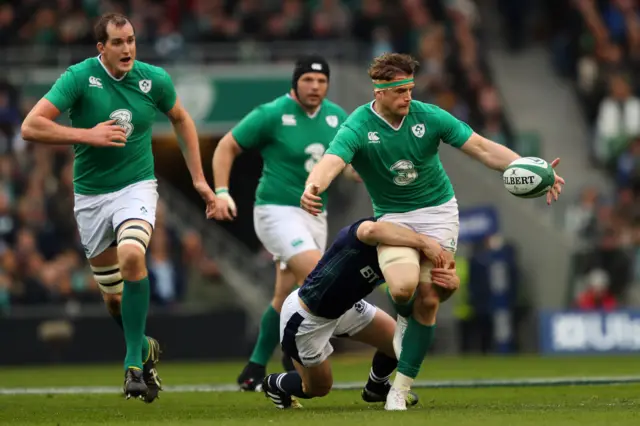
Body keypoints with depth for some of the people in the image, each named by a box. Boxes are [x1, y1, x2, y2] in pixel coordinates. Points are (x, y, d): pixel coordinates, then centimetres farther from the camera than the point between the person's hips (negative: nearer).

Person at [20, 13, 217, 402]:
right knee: (114, 296, 8)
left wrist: (199, 178, 13)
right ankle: (146, 350, 37)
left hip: (136, 187, -1)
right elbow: (31, 127, -17)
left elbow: (181, 119, 16)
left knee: (132, 255, -31)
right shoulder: (80, 77, -12)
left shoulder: (154, 79, -5)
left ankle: (134, 362, -25)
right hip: (91, 195, 1)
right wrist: (87, 135, -24)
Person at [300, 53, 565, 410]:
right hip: (392, 217, -1)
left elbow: (482, 148, -11)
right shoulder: (358, 128, -16)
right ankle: (403, 318, 12)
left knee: (427, 301, -9)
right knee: (403, 286, -28)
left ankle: (401, 388, 3)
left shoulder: (427, 116, -11)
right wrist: (313, 187, -59)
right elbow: (331, 162, -35)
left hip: (438, 210, 1)